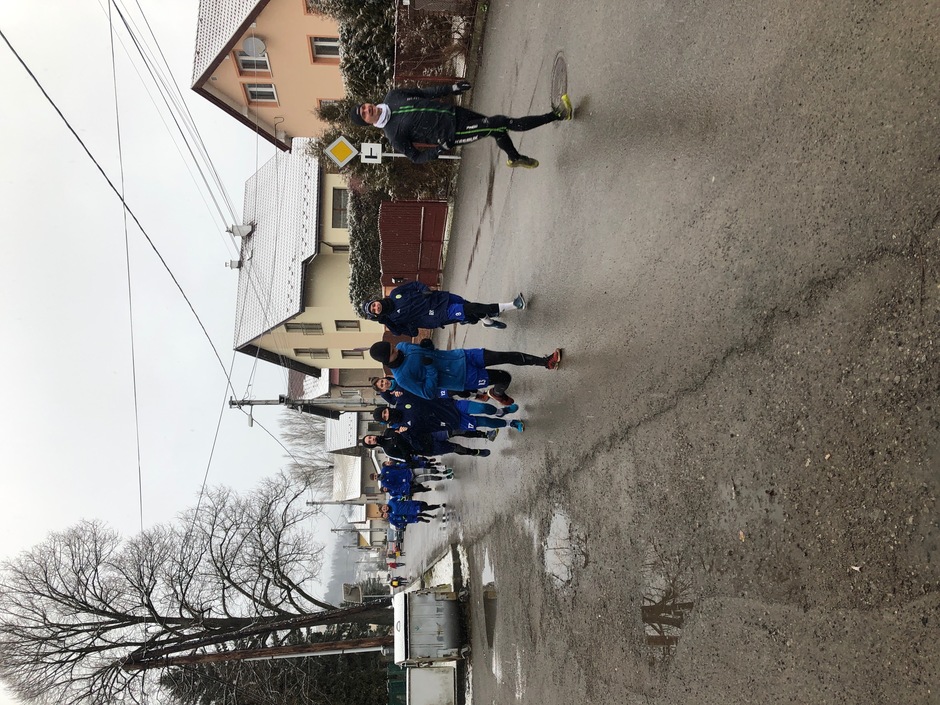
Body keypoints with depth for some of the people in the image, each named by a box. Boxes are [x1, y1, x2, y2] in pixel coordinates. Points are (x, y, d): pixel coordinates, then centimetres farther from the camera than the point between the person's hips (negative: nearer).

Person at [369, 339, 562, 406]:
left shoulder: (402, 346, -4)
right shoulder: (402, 377, -22)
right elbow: (428, 394, -20)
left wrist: (428, 346, -9)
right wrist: (430, 369, -26)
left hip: (462, 356, 6)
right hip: (464, 378, -5)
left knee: (505, 356, -4)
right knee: (504, 377, -6)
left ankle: (546, 361, 16)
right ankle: (497, 393, 31)